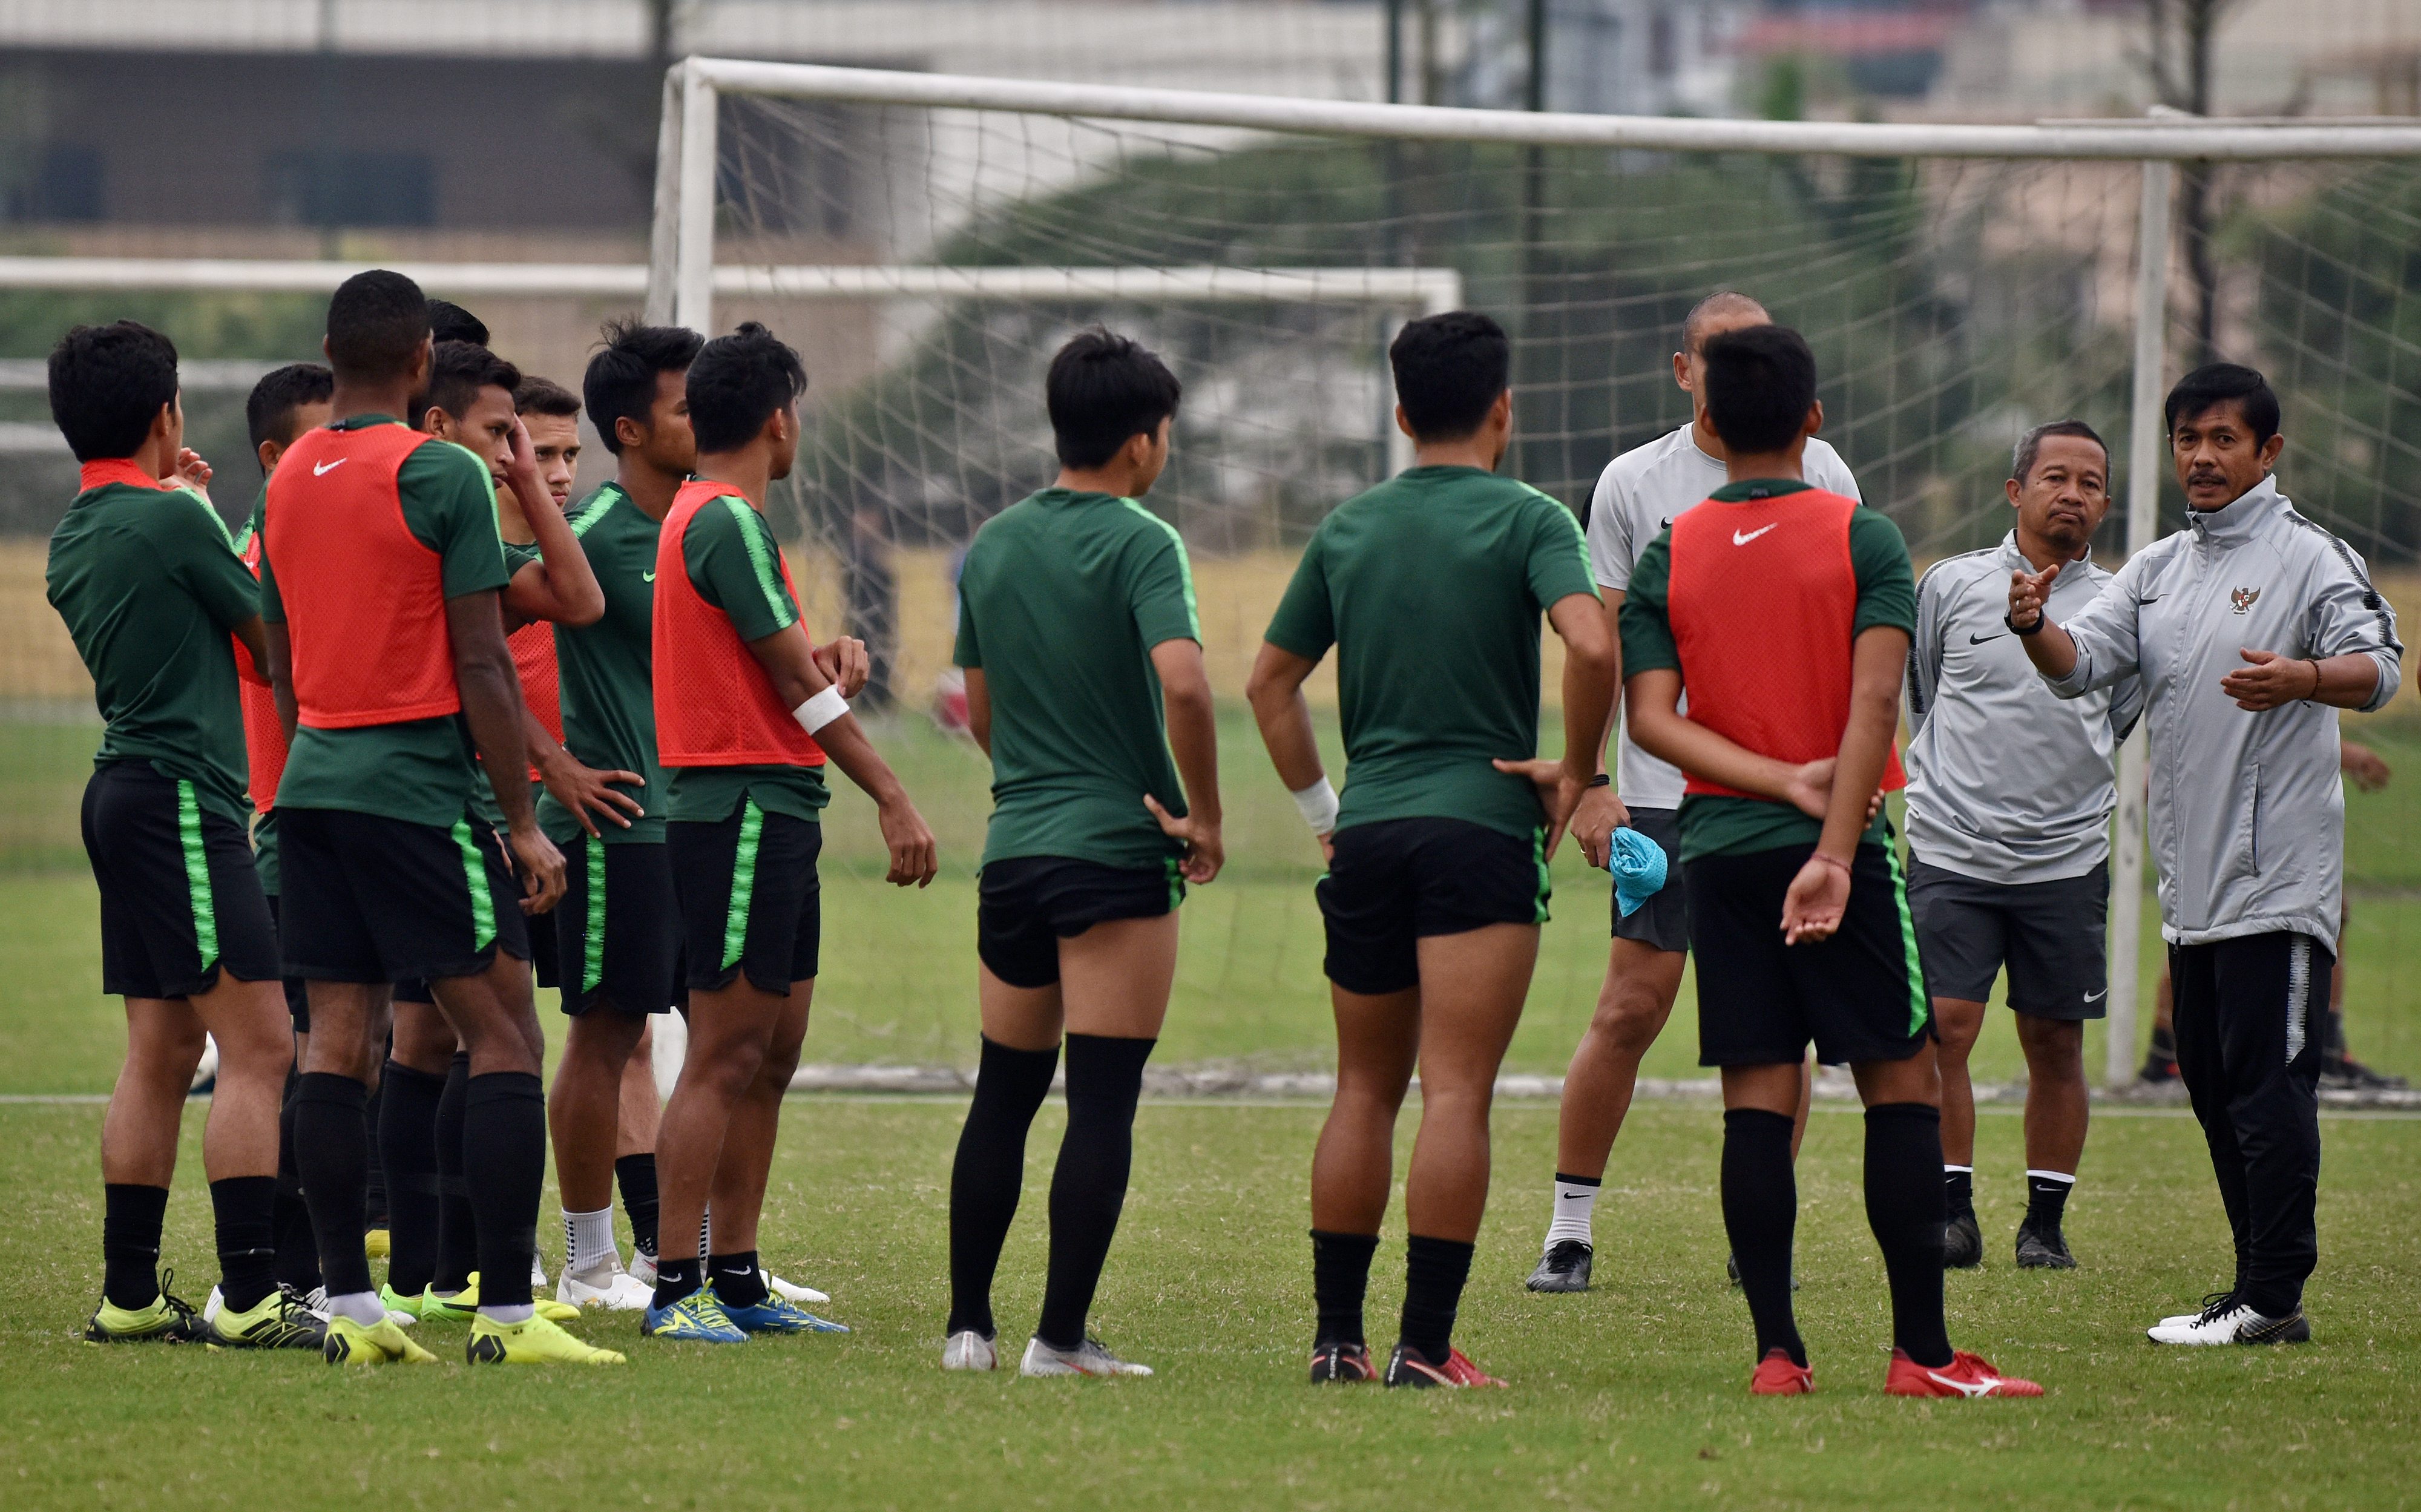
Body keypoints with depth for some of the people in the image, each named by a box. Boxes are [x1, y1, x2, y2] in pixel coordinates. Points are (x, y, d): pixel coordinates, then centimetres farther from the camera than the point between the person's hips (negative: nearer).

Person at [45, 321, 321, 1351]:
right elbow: (273, 637, -2)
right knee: (258, 1046, -11)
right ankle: (248, 1297, -18)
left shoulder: (74, 540, 12)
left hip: (124, 795, 9)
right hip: (181, 794, -9)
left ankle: (130, 1293, 12)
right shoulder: (171, 520, -13)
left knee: (161, 1053, 12)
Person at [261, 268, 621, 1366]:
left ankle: (349, 1309, 4)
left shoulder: (286, 482, 10)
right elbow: (481, 667, -12)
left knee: (339, 1039, 6)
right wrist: (523, 823, -9)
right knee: (503, 1037, -4)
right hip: (419, 786, -7)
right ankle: (505, 1312, -10)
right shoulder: (444, 475, -11)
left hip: (312, 782, 7)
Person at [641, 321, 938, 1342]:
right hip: (742, 807, -10)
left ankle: (736, 1280, 16)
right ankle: (675, 1289, -10)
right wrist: (893, 802, -12)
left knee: (771, 1055, 12)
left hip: (775, 814, 10)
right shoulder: (726, 522, -13)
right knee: (725, 1057, -10)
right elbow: (799, 684, -14)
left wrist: (831, 652, -2)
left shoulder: (713, 518, 18)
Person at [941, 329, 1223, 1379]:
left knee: (1003, 1094, 15)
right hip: (1118, 856, -6)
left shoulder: (992, 547, 11)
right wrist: (1204, 817, -13)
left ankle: (968, 1326, 15)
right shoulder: (1140, 544, -10)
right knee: (1102, 1104, -3)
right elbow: (1181, 680, -24)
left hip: (1013, 848, 6)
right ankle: (1061, 1338, -6)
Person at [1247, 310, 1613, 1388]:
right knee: (1455, 1096, -7)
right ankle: (1425, 1345, -13)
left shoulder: (1346, 529, 12)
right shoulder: (1525, 520, -4)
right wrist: (1575, 771, -6)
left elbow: (1271, 681, 16)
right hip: (1480, 825, -5)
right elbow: (1591, 644, -19)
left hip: (1366, 832, 5)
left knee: (1365, 1091, 13)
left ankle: (1337, 1337, 12)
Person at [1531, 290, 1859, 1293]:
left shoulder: (1820, 476, 6)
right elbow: (1605, 643, 5)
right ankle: (1570, 1225, 4)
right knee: (1632, 1009, -5)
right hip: (1663, 788, -1)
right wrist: (1588, 778, -3)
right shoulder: (1634, 483, 3)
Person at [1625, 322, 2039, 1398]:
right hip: (1843, 842, -3)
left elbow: (1651, 719, -4)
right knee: (1901, 1085, 3)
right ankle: (1920, 1351, -1)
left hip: (1719, 852, 3)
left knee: (1756, 1099, 3)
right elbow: (1875, 703, -14)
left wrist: (1784, 781, -9)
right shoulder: (1864, 541, -3)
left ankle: (1777, 1351, -1)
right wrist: (1835, 849, -18)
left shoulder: (1667, 558, 5)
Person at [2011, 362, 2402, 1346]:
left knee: (2269, 1085, -9)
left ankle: (2272, 1299, -8)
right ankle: (2261, 1291, 17)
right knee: (2215, 1090, 10)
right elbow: (2080, 664, 9)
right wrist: (2034, 627, -14)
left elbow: (2378, 667, -16)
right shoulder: (2157, 570, 16)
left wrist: (2298, 678, -37)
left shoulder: (2310, 559, -4)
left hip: (2278, 882, -7)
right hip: (2191, 883, 7)